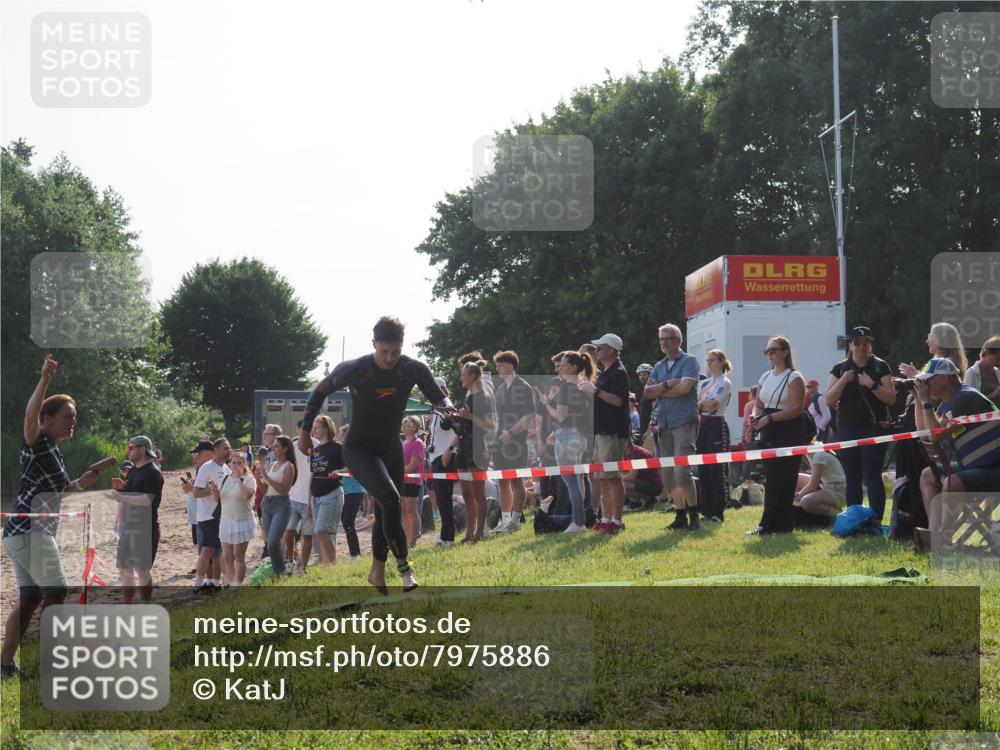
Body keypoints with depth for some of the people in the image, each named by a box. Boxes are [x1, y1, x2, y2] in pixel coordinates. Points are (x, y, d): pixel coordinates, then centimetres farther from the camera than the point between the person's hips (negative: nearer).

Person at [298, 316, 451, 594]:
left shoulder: (414, 370, -13)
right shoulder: (353, 370, -21)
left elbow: (437, 397, 0)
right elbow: (320, 392, -5)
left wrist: (446, 408, -24)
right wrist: (305, 430, -3)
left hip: (391, 449, 5)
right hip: (359, 450, -5)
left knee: (385, 510, 12)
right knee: (390, 499, -26)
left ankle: (377, 572, 29)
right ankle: (403, 566, -17)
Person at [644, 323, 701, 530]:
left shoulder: (689, 361, -1)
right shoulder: (659, 367, 19)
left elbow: (684, 387, -15)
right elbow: (647, 392, 7)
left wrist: (659, 390, -1)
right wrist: (667, 385, -10)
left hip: (684, 421, -7)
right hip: (664, 423, 7)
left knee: (682, 472, -16)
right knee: (668, 475, 5)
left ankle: (694, 515, -6)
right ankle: (681, 516, 12)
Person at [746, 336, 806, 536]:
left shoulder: (794, 377, -6)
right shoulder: (765, 377, 16)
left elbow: (796, 408, -15)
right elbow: (759, 405, 20)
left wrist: (769, 418, -19)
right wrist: (755, 416, -3)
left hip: (789, 433, -8)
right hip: (769, 433, 8)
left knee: (781, 480, -8)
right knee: (771, 480, 5)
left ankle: (768, 524, -10)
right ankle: (781, 524, 8)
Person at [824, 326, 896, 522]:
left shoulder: (880, 367, 3)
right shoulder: (840, 369, 10)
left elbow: (891, 398, -4)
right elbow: (829, 400, 2)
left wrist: (872, 385, -17)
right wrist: (843, 380, -11)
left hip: (874, 429, -3)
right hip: (847, 430, 3)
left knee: (872, 476, -9)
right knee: (852, 479, 6)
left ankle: (876, 521, -11)